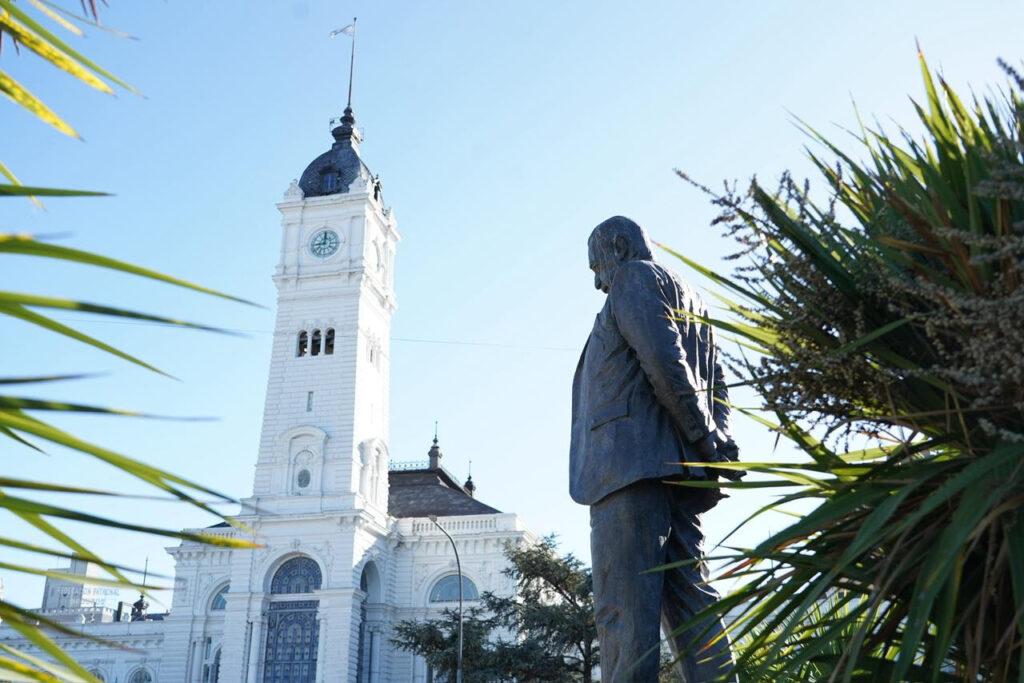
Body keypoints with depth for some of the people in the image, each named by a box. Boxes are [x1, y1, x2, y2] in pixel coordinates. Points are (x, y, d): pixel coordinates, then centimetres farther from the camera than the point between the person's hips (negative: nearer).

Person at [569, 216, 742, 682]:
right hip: (679, 469, 9)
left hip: (633, 460, -9)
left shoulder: (635, 276, 4)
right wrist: (717, 440, 9)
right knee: (692, 608, 4)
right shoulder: (688, 298, 31)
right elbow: (715, 384, 23)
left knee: (624, 611, -13)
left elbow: (664, 359, -13)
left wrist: (705, 437, -9)